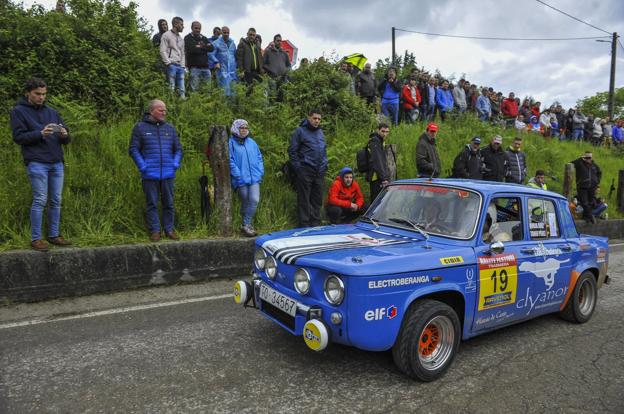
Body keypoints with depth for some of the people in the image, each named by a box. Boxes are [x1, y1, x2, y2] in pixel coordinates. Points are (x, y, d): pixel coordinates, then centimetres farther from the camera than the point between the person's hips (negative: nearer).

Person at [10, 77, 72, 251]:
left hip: (57, 163, 5)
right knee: (40, 201, -6)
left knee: (56, 201, 6)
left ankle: (54, 235, 14)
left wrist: (64, 135, -9)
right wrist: (40, 134, -19)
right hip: (37, 163, -4)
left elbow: (66, 140, 15)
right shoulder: (19, 111, 4)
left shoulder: (52, 112, 17)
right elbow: (18, 137, -5)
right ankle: (36, 239, 1)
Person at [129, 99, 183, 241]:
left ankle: (169, 229, 18)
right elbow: (133, 149, -1)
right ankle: (154, 231, 13)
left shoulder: (170, 128, 10)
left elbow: (178, 149, 14)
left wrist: (176, 164, 1)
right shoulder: (140, 127, 1)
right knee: (152, 204, 4)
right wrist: (142, 166, -10)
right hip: (150, 175, -3)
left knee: (168, 203, 8)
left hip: (168, 174, 3)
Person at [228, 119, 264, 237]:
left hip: (254, 178, 4)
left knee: (255, 200, -9)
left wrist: (260, 172, 5)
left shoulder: (252, 142, 13)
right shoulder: (231, 143, -3)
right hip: (241, 180, -3)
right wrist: (238, 176, -14)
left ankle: (246, 225, 1)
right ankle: (246, 225, 19)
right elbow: (230, 161, -8)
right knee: (245, 203, 5)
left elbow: (259, 158, 17)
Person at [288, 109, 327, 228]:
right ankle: (304, 224, 3)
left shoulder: (320, 132, 17)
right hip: (305, 171, -6)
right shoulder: (300, 131, -3)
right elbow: (292, 151, -5)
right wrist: (298, 167, -10)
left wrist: (325, 164, 13)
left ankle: (316, 223, 18)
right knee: (304, 200, -2)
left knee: (317, 199, 9)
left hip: (319, 172, 6)